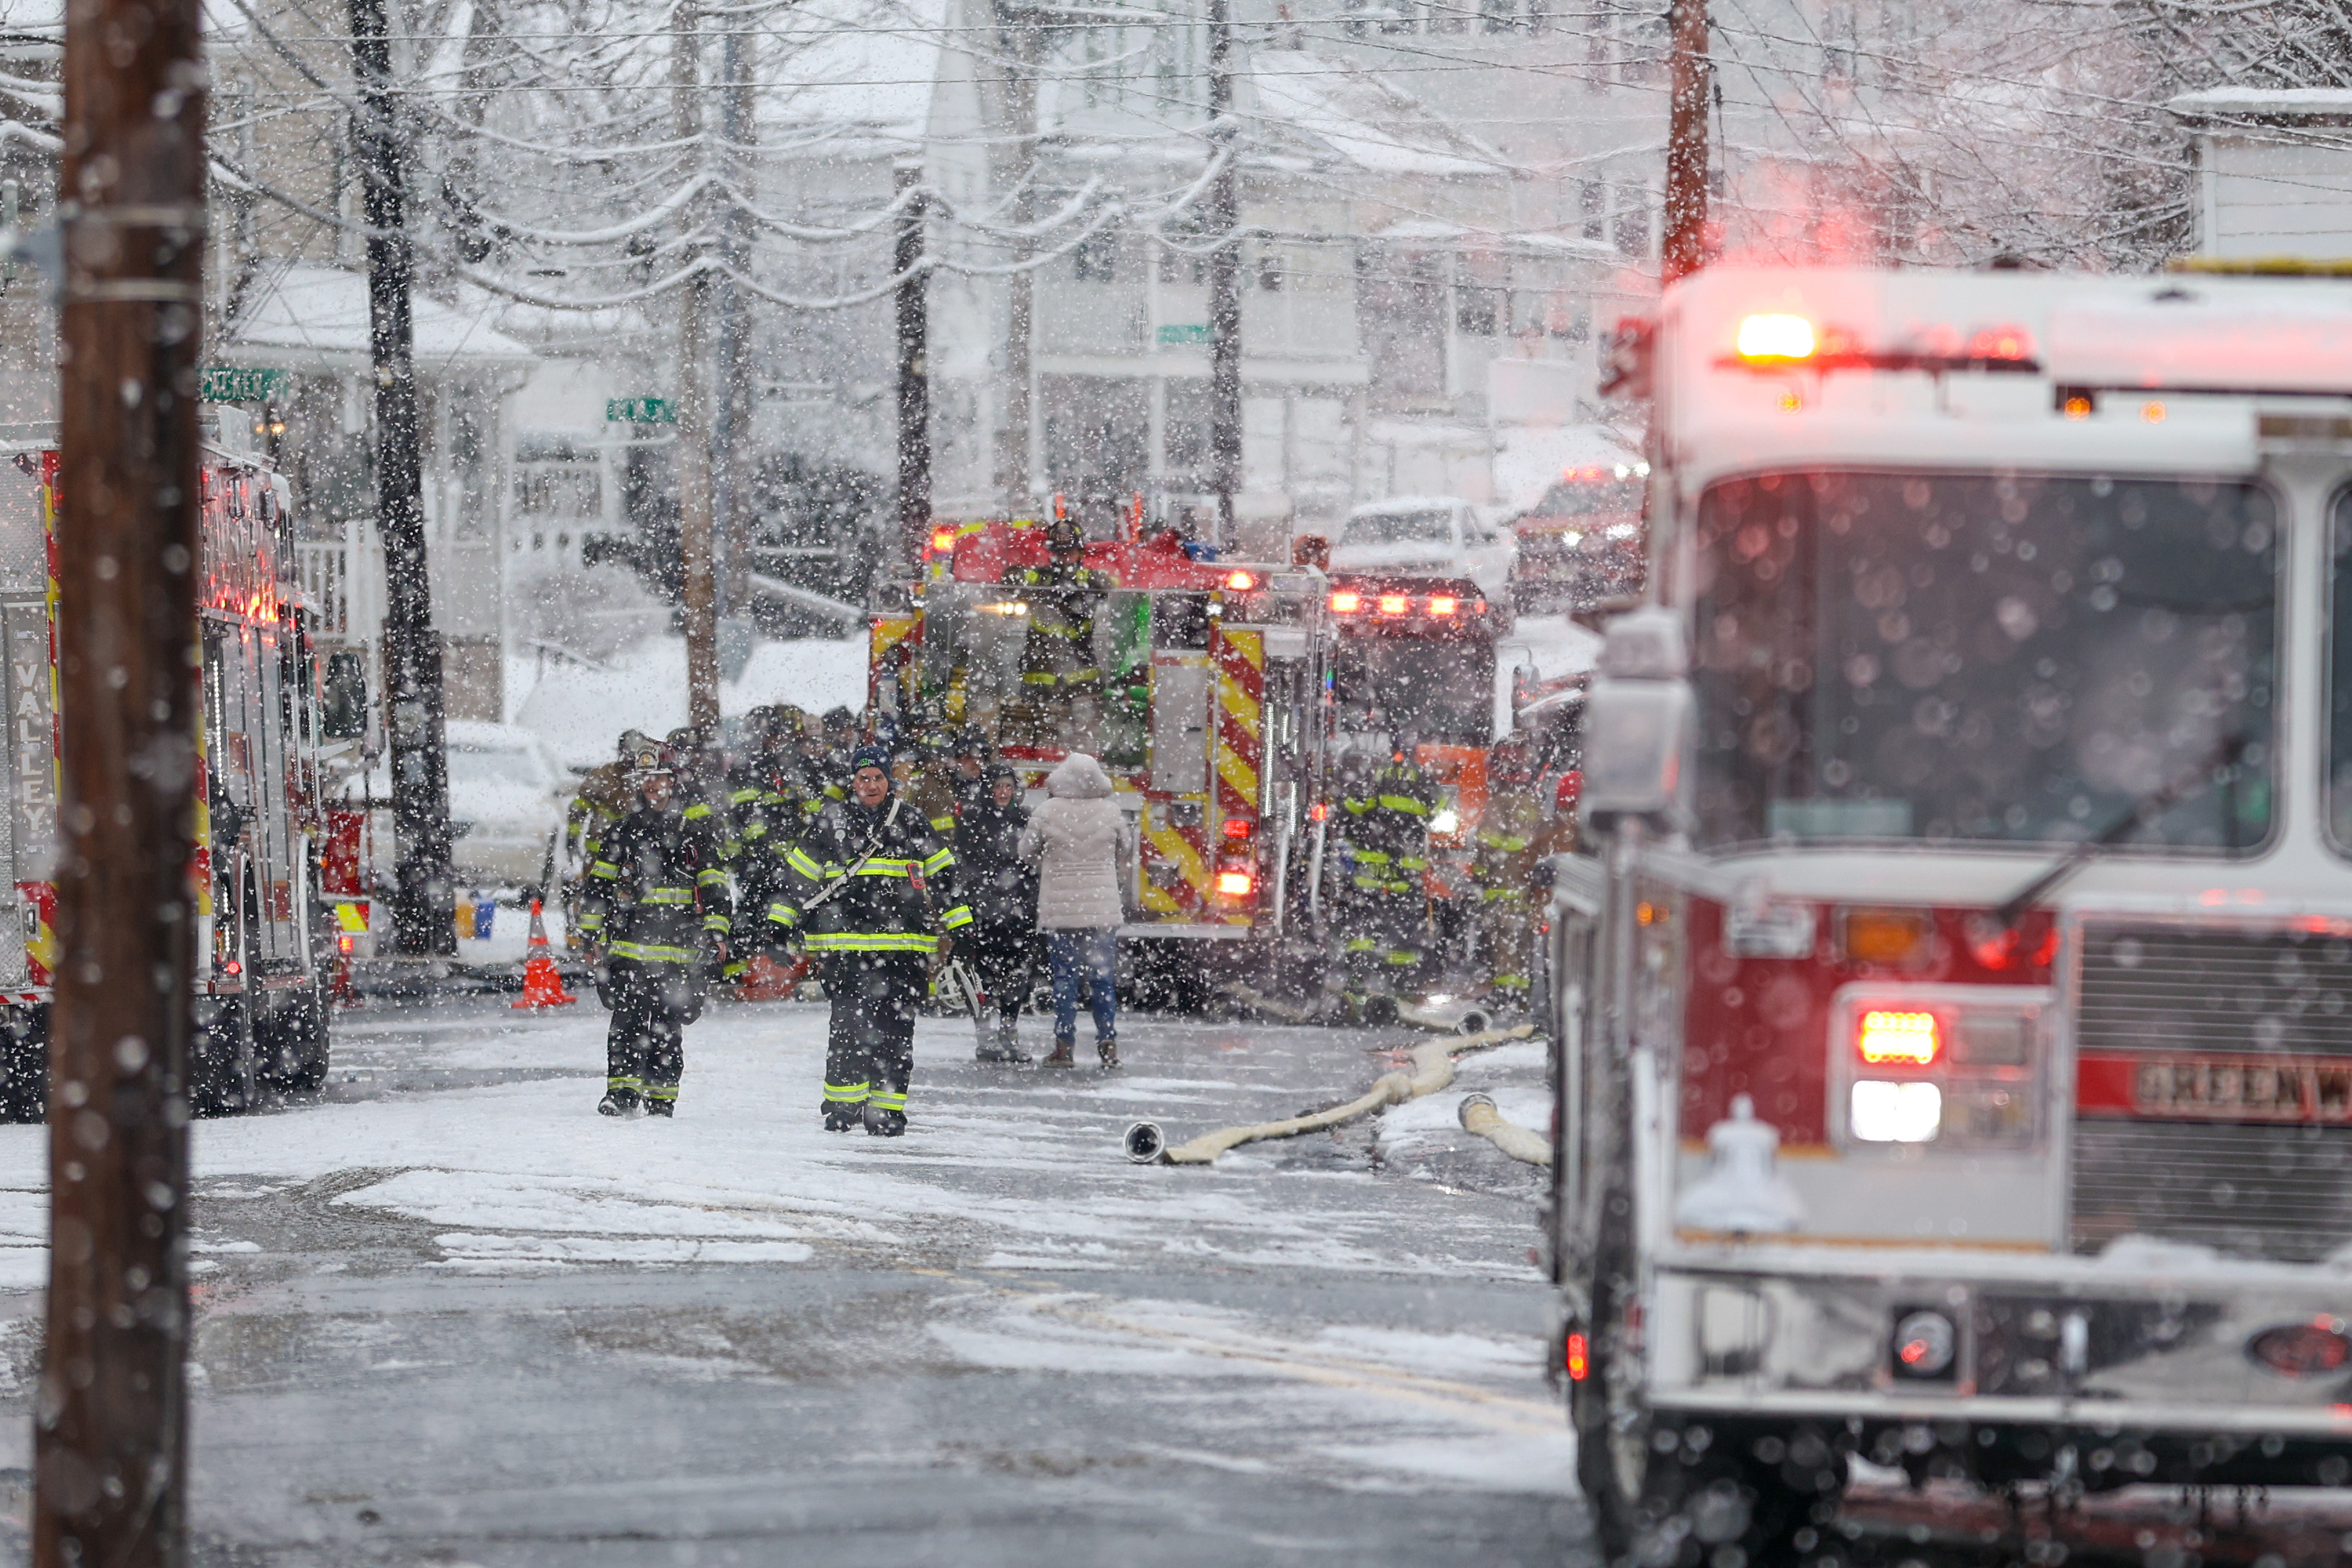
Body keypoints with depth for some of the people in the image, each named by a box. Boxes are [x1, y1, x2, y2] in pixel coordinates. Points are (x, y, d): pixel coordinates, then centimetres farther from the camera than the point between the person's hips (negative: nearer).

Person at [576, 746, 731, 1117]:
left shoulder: (693, 835, 9)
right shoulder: (623, 833, 11)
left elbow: (713, 887, 10)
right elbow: (599, 884, 15)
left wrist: (717, 931, 1)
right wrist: (592, 930, 10)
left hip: (677, 949, 0)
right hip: (628, 944, 0)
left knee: (668, 1025, 2)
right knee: (628, 1018, -9)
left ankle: (662, 1096, 9)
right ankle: (622, 1091, -7)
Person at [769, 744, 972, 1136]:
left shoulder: (911, 823, 11)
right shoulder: (832, 822, 8)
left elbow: (942, 873, 16)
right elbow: (799, 872, 11)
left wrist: (955, 927, 14)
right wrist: (780, 923, 8)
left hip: (903, 942, 1)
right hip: (844, 939, -1)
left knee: (895, 1028, -2)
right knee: (851, 1023, -8)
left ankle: (887, 1109, 4)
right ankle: (842, 1104, 3)